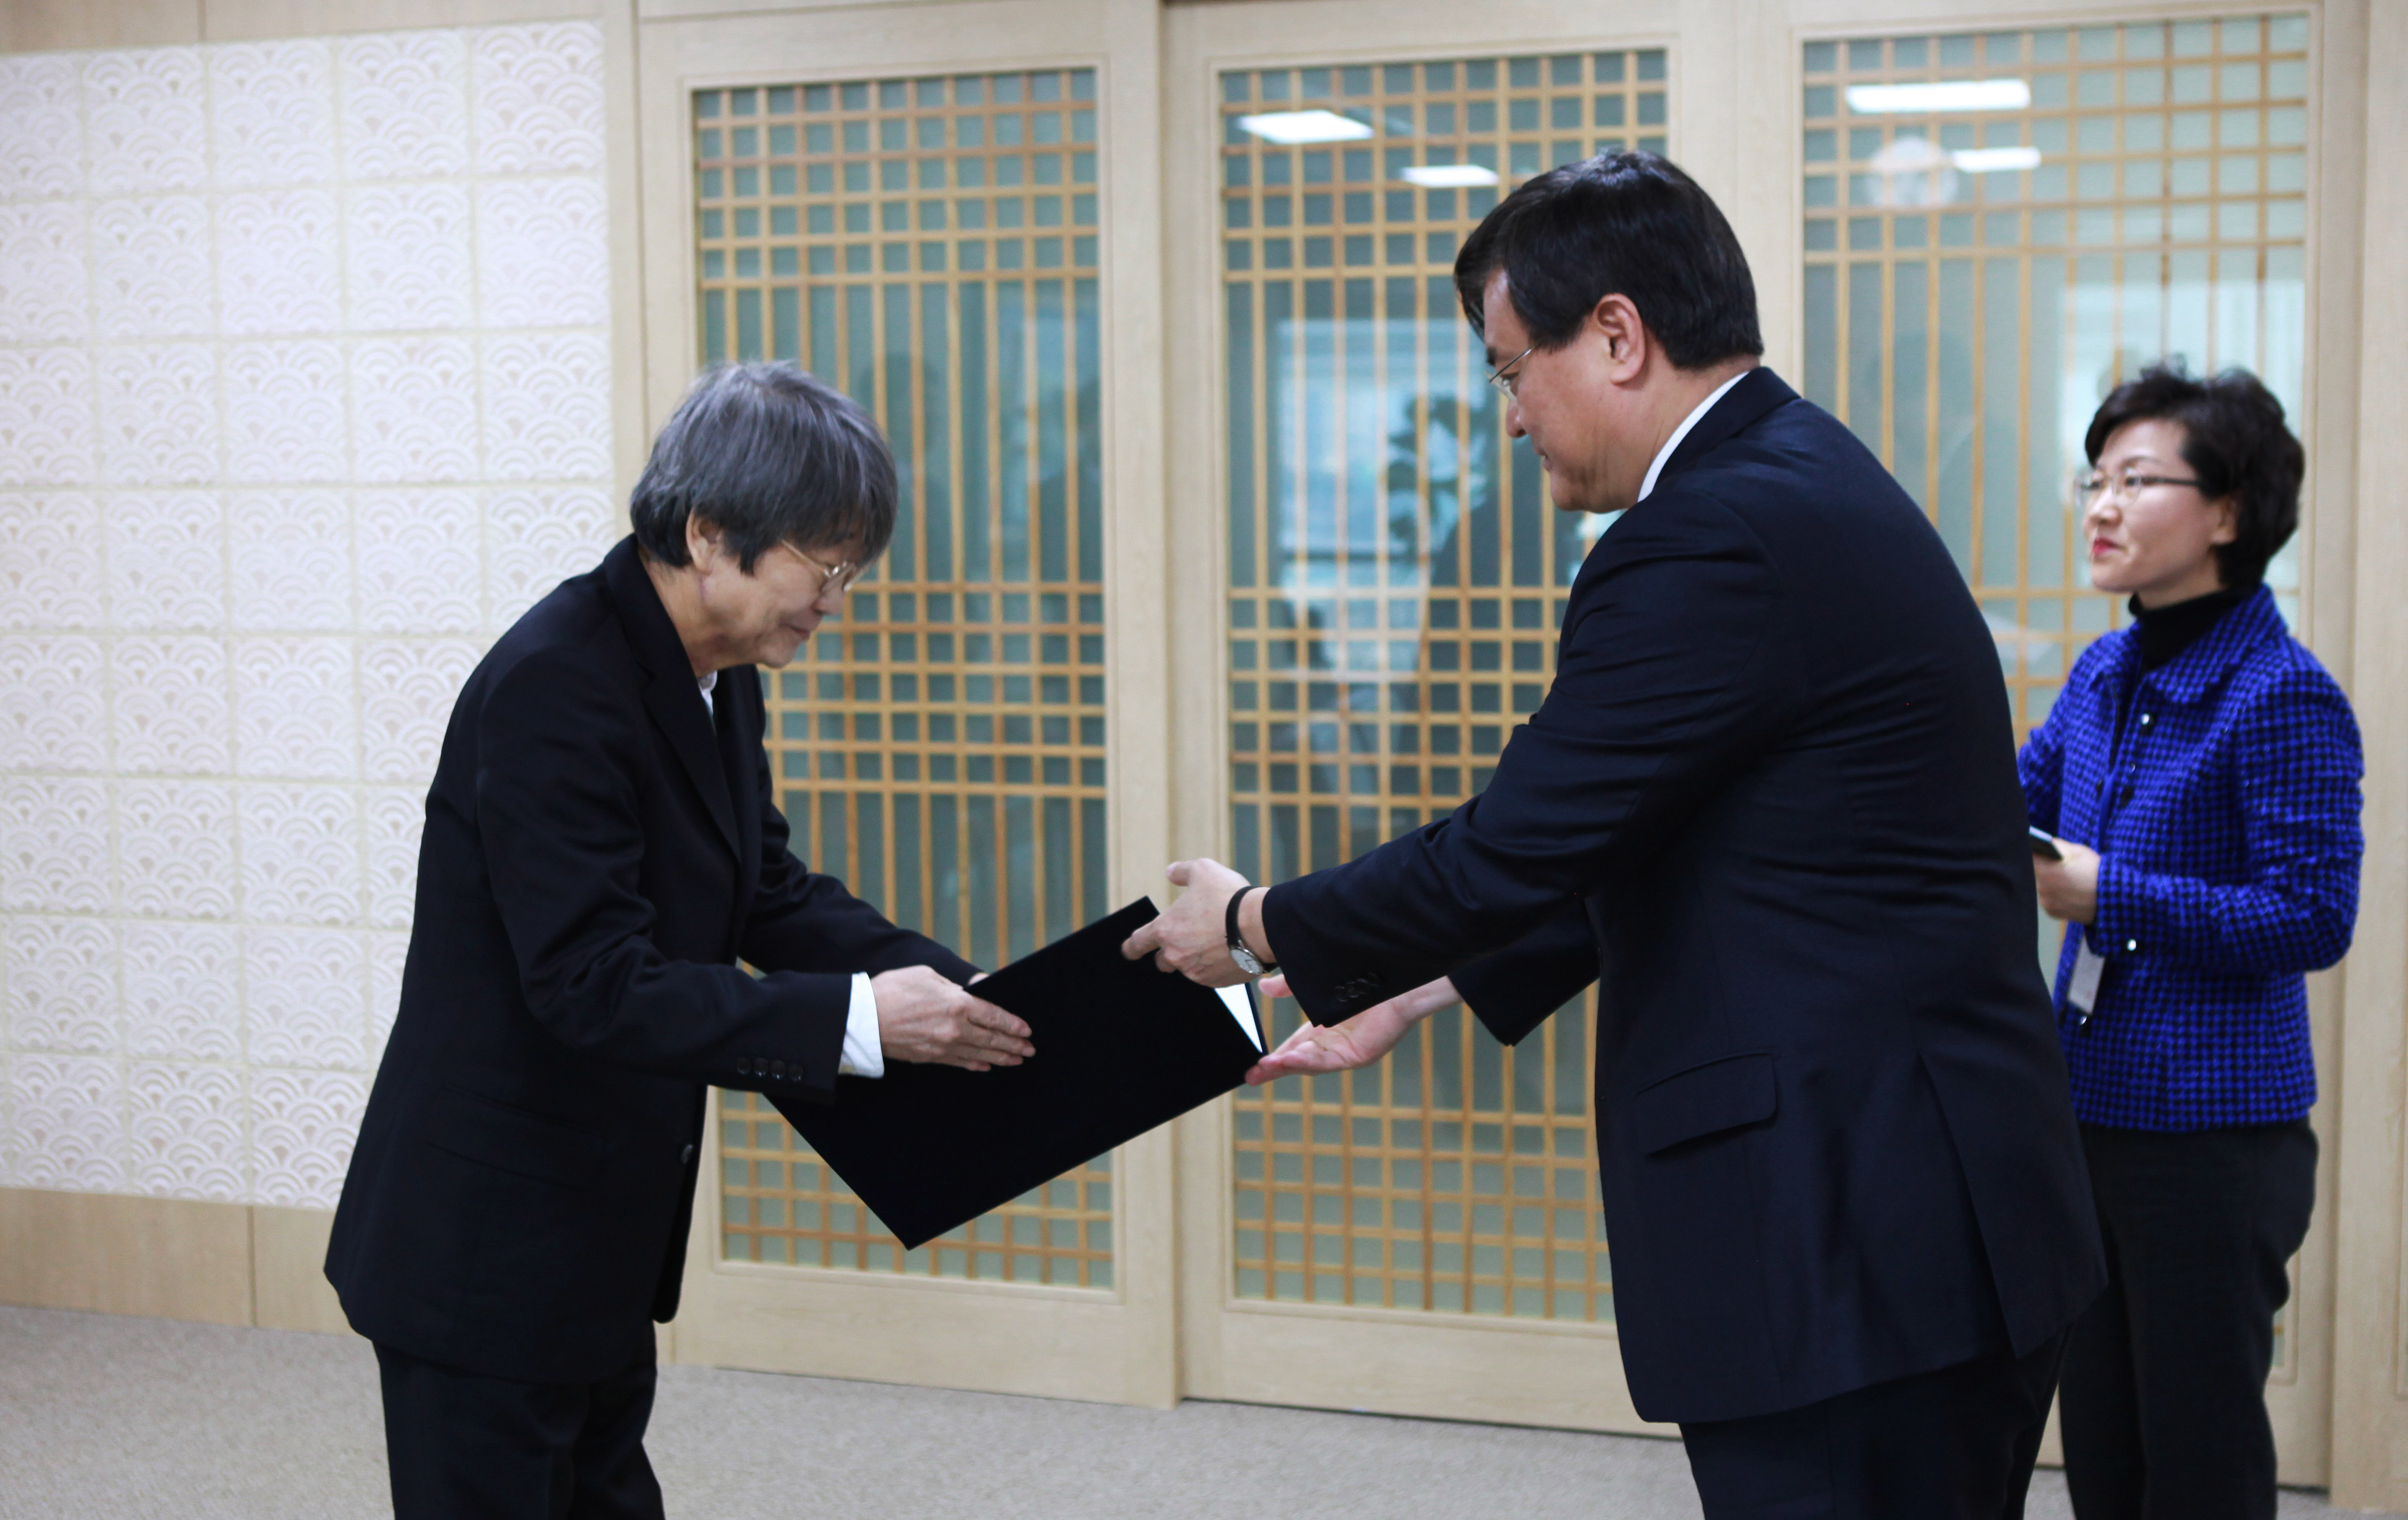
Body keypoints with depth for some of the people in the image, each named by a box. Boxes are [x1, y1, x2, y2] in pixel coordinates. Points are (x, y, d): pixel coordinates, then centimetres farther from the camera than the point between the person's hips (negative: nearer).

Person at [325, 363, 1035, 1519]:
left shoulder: (713, 674, 3)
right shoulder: (554, 686, -26)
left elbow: (773, 894, 8)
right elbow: (594, 984, -30)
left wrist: (954, 989, -5)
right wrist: (857, 1019, -31)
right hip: (488, 1249, -9)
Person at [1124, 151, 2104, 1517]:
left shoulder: (1716, 537, -19)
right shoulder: (1805, 483, 13)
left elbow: (1517, 850, -18)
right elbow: (1636, 850, 18)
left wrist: (1259, 925, -1)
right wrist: (1412, 988, 19)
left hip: (1852, 1250, -10)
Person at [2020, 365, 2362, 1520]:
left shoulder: (2283, 697, -15)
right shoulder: (2104, 674, 8)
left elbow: (2313, 916, -18)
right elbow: (2012, 811, 18)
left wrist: (2101, 893, -20)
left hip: (2215, 1135, -7)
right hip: (2090, 1113, 7)